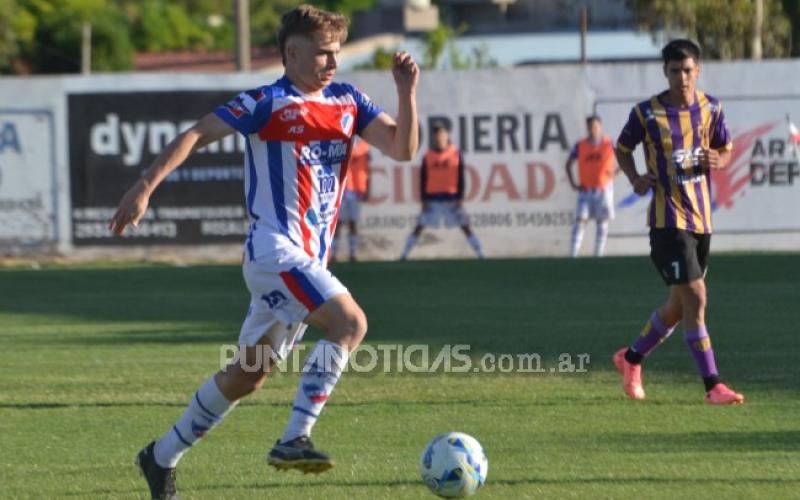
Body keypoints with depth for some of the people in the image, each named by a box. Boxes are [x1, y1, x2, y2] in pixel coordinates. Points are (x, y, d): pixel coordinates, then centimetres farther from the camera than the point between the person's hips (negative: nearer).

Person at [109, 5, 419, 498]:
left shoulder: (348, 102, 11)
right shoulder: (268, 103, -7)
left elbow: (402, 148, 4)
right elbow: (196, 135, -8)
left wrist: (407, 92, -10)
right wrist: (145, 188, -16)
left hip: (309, 261, 7)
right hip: (276, 250, -7)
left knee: (248, 374, 12)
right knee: (350, 322, -25)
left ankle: (162, 457, 24)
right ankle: (295, 439, -24)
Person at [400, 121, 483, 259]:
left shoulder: (456, 154, 0)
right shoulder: (428, 156, 3)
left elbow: (460, 177, 1)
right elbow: (423, 179, 5)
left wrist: (460, 198, -5)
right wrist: (424, 200, -1)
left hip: (452, 198, -1)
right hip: (432, 198, 1)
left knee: (465, 227, -1)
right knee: (419, 227, 0)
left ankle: (480, 255, 2)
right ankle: (404, 256, 5)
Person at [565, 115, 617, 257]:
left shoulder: (609, 145, -1)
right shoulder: (580, 146, 2)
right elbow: (568, 164, 12)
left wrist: (613, 172, -11)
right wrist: (573, 184, 3)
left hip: (604, 188, 0)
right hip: (585, 190, 0)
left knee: (602, 223, 4)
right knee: (580, 221, -8)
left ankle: (598, 255, 11)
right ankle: (573, 255, -12)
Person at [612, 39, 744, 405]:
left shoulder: (711, 109, 3)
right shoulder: (646, 113, -7)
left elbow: (727, 151, 14)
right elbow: (622, 149, 7)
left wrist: (717, 160, -10)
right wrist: (635, 178, -11)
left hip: (702, 218, 6)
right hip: (669, 219, -6)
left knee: (680, 303, 14)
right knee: (695, 297, -14)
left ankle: (632, 358, 36)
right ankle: (712, 385, -10)